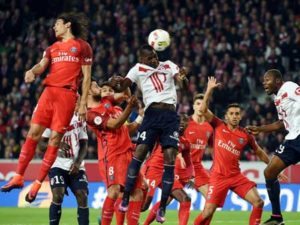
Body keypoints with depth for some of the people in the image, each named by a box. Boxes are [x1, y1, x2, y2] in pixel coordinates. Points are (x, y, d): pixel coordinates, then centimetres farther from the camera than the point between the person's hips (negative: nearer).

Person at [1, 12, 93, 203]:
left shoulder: (82, 46, 7)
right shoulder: (53, 48, 23)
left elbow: (86, 76, 3)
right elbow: (42, 65, 9)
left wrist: (83, 103, -4)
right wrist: (32, 71, -16)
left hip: (67, 94, -5)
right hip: (49, 92, 5)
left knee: (55, 139, -6)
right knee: (33, 132, -3)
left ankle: (38, 183, -3)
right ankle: (19, 177, 1)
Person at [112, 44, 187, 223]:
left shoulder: (168, 65, 15)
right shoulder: (138, 69, 10)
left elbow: (179, 76, 1)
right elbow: (123, 86, -2)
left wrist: (182, 76, -22)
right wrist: (116, 83, -25)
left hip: (171, 115, 1)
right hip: (152, 114, -1)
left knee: (170, 158, -6)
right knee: (140, 152, -13)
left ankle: (162, 207, 0)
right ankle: (126, 198, -6)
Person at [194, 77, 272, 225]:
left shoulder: (245, 136, 6)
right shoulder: (219, 126, 2)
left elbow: (259, 153, 19)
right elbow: (203, 109, -7)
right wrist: (209, 90, -14)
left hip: (236, 176, 3)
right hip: (218, 176, -3)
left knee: (258, 202, -12)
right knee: (208, 212, -8)